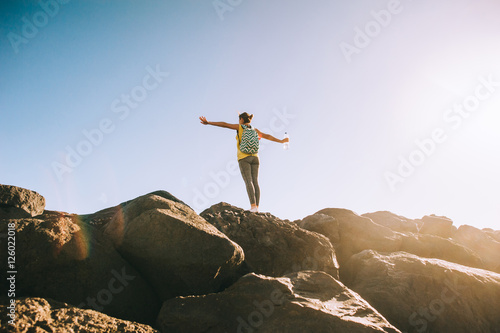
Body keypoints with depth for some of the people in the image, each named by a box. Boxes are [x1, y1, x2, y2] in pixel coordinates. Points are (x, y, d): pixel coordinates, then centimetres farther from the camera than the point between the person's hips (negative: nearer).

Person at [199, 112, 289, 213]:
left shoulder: (240, 127, 6)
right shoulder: (254, 130, 16)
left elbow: (224, 124, 0)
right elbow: (268, 136, 20)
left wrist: (208, 122, -3)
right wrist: (281, 141, 31)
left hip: (244, 157, -4)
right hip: (254, 157, 4)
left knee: (248, 181, -13)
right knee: (255, 182, -3)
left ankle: (253, 205, -27)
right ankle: (257, 207, -12)